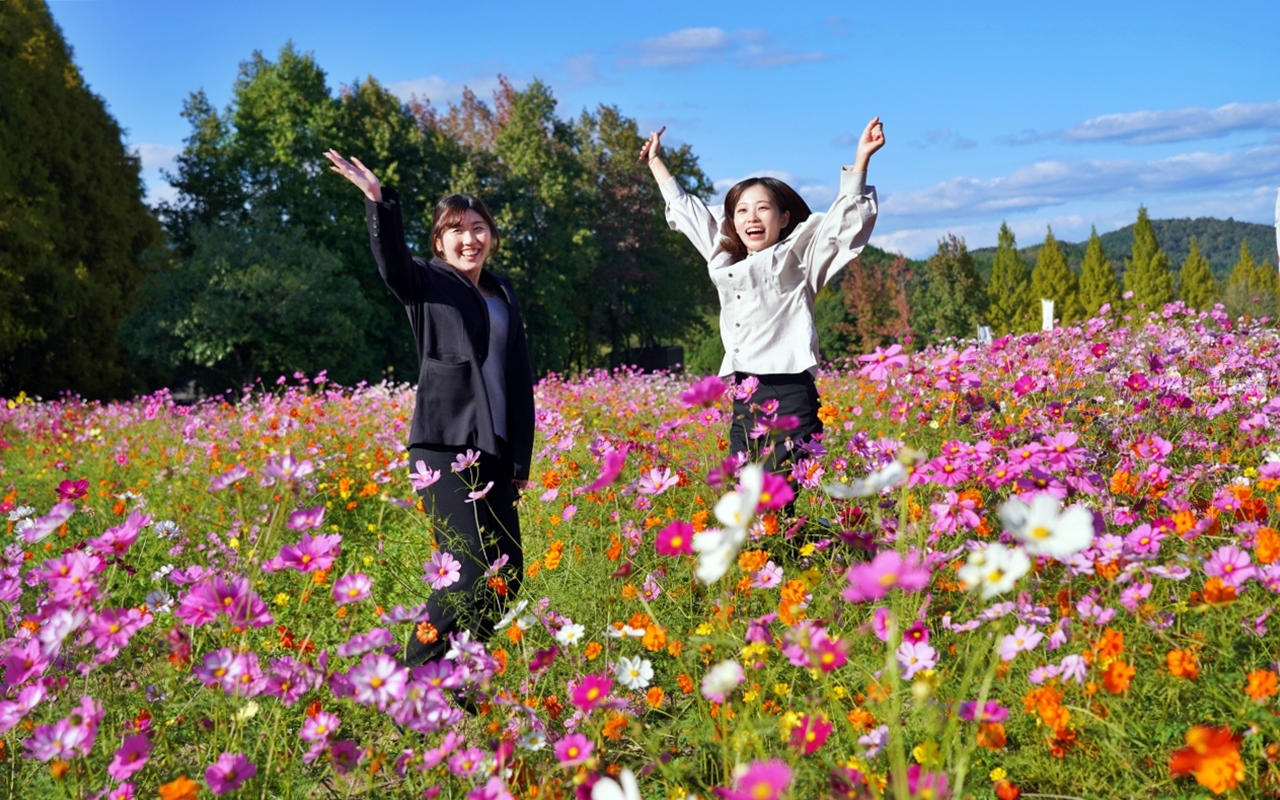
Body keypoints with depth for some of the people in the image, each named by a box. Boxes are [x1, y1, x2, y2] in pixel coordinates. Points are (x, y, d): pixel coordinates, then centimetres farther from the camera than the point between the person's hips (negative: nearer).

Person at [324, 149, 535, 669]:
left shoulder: (504, 295, 19)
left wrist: (521, 461, 13)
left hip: (495, 454, 6)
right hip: (444, 447, -6)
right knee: (474, 569, -15)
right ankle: (417, 673, -3)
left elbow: (520, 379, 17)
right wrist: (378, 201, -37)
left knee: (509, 572, 4)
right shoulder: (427, 285, 3)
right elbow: (392, 261, -21)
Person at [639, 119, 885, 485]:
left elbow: (844, 219, -3)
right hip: (743, 400, 6)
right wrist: (656, 161, 43)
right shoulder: (725, 260, 21)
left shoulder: (796, 257, 6)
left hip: (789, 395, -6)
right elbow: (685, 209, 34)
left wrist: (861, 158, -12)